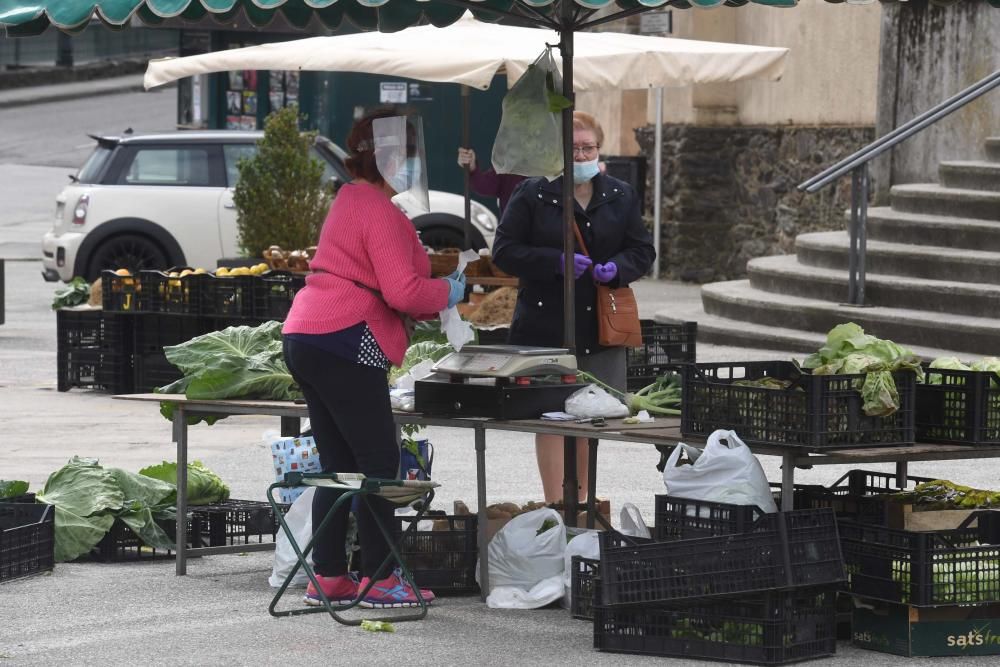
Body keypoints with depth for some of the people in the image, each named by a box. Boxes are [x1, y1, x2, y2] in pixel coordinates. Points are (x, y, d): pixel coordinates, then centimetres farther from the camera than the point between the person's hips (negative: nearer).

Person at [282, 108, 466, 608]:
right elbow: (402, 291, -18)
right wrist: (446, 292, -1)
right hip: (344, 345, -10)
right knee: (380, 463, -4)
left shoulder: (351, 201, 21)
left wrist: (433, 303, 18)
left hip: (304, 341, 10)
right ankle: (379, 580, -2)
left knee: (338, 466, 13)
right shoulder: (377, 210, -11)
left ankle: (328, 577, 15)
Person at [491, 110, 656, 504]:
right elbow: (505, 252, -6)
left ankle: (579, 498, 25)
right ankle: (555, 506, 0)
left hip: (601, 326, 4)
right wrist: (557, 262, -19)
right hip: (546, 326, -4)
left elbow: (642, 250, 11)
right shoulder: (532, 195, -3)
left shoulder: (620, 197, 9)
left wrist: (616, 268, -11)